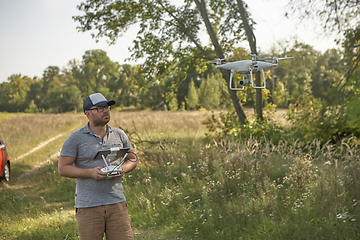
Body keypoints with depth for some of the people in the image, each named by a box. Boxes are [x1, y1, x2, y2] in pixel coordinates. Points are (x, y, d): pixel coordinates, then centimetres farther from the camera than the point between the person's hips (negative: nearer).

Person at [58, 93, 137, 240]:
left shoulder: (119, 135, 10)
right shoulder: (75, 139, -1)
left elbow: (132, 159, 19)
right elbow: (63, 168, -3)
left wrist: (123, 169, -5)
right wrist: (90, 172, -16)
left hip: (117, 202, 3)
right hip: (88, 206, -3)